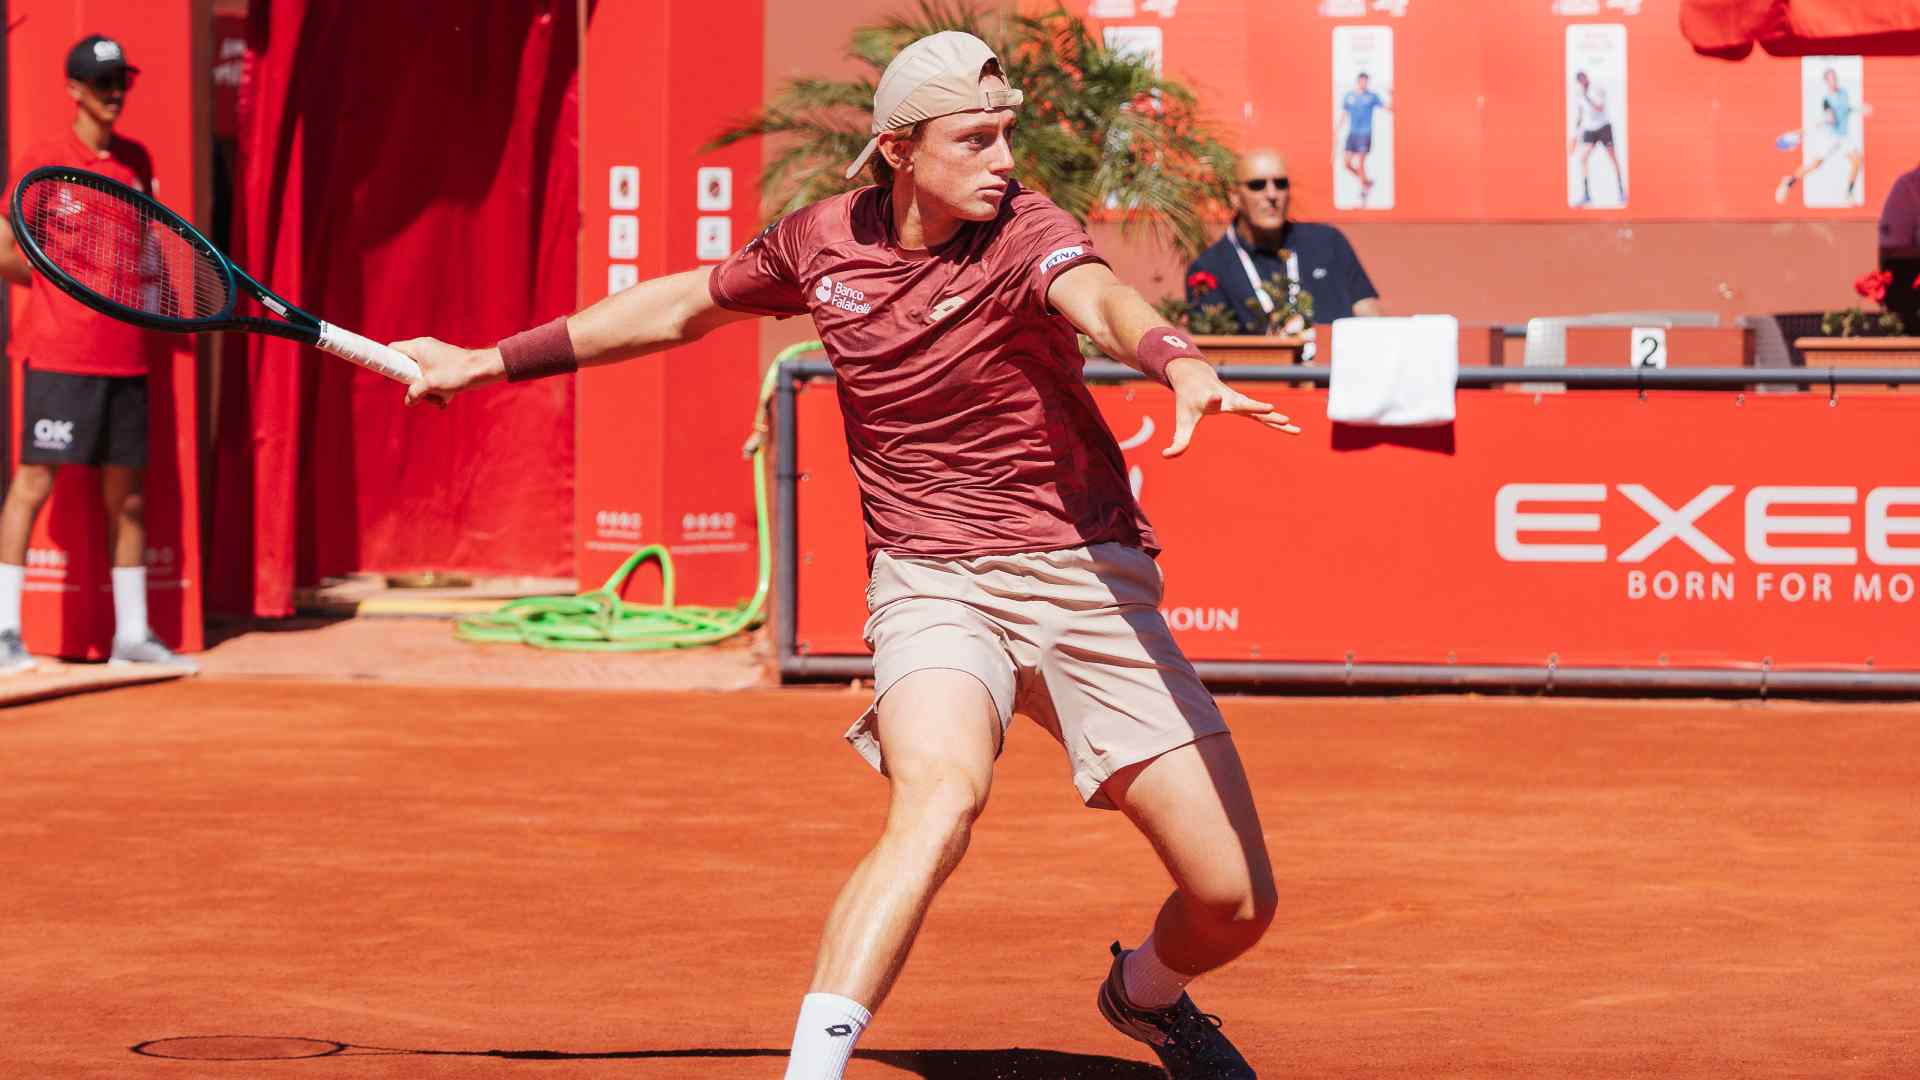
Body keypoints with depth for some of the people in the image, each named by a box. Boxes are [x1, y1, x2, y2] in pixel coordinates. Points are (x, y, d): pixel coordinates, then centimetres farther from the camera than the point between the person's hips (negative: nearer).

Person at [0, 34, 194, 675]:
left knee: (126, 496, 7)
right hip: (58, 353, -5)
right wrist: (56, 283, 4)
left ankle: (131, 634, 13)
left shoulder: (136, 161, 13)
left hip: (124, 353, 6)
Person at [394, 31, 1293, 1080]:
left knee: (1234, 901, -3)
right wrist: (495, 360, 25)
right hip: (930, 580, 1)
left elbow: (1103, 302, -36)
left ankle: (1148, 993, 33)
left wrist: (1181, 365, -59)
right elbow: (683, 305, 20)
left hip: (1085, 576, -1)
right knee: (938, 799, -34)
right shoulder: (821, 242, 1)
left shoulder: (1026, 233, -12)